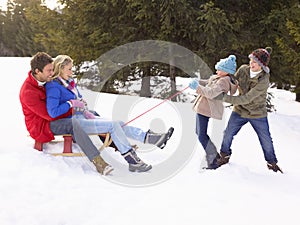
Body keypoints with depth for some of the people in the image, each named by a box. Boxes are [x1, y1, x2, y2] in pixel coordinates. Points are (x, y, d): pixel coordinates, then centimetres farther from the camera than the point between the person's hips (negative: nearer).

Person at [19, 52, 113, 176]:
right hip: (41, 125, -9)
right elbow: (51, 115, -25)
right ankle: (98, 162, -43)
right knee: (74, 124, -36)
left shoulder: (46, 80, -2)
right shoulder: (28, 92, -26)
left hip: (53, 117, 9)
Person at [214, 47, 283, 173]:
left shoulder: (264, 81, -28)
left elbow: (246, 99, -32)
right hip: (240, 111, 4)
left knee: (266, 140, 8)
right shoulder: (243, 69, -13)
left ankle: (272, 163, 31)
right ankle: (224, 156, 28)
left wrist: (224, 97, -34)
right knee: (228, 134, 5)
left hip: (258, 115, -3)